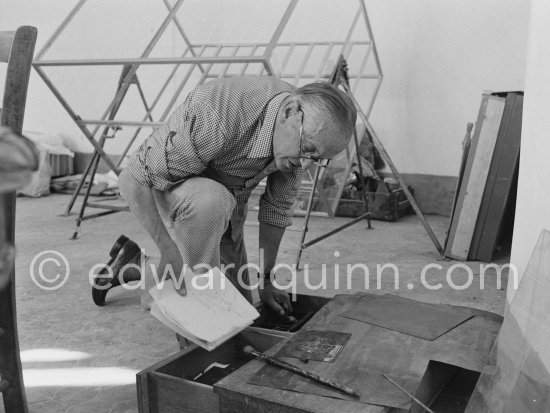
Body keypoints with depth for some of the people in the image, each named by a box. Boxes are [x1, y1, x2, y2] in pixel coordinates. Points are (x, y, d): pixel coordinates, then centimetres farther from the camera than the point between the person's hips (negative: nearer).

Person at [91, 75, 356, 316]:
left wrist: (266, 280, -2)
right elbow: (140, 180, -32)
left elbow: (277, 206, -4)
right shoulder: (216, 116, -39)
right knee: (209, 201, -41)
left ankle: (134, 264, 25)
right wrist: (171, 253, -35)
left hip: (224, 201, 7)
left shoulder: (300, 137, -16)